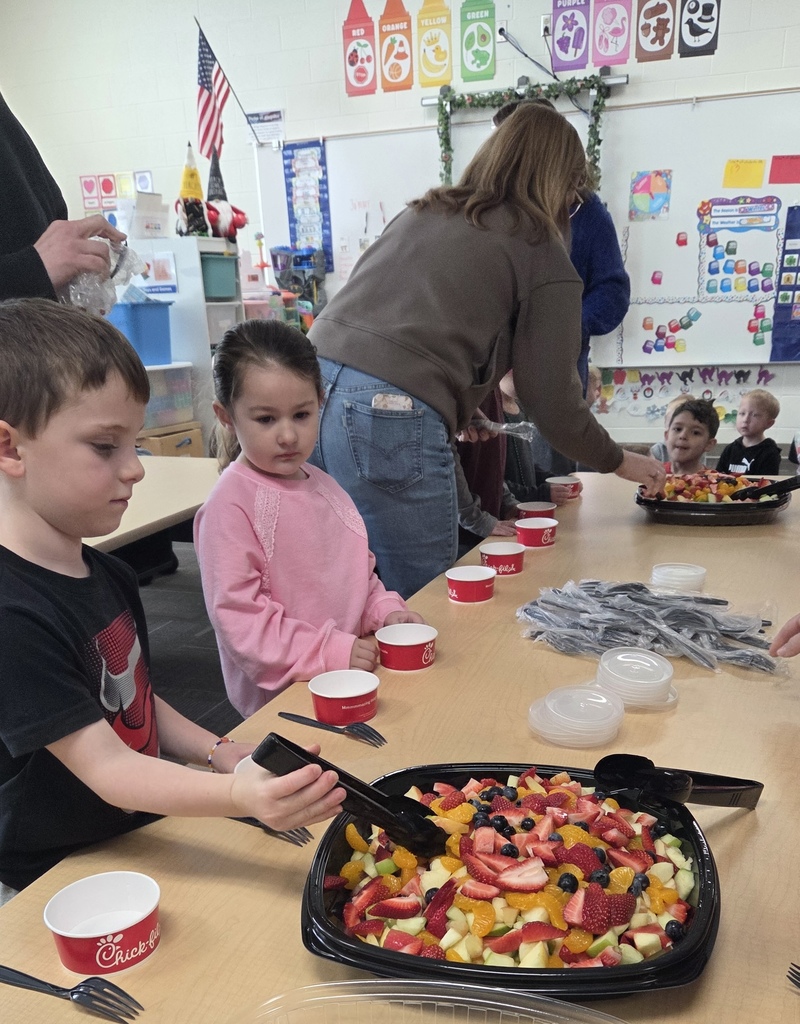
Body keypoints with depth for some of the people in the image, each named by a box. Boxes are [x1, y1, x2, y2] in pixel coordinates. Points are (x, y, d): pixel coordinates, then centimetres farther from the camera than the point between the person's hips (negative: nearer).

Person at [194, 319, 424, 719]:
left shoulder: (323, 487, 10)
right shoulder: (231, 504, -14)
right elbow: (236, 617, -17)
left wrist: (385, 609, 2)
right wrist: (329, 651, -19)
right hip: (279, 698, -6)